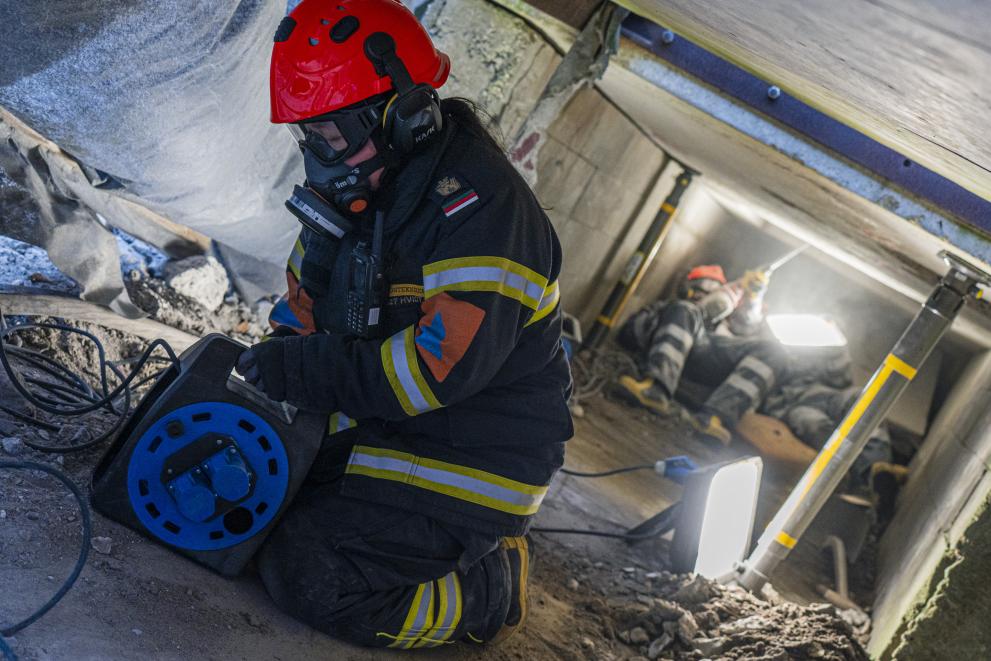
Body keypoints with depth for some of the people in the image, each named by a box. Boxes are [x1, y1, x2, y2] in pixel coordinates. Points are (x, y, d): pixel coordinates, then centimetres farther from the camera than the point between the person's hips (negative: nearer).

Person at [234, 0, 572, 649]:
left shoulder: (479, 204, -24)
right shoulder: (361, 189, 4)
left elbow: (444, 363, -32)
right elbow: (305, 308, 13)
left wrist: (299, 371, -26)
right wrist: (268, 362, -7)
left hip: (468, 464, -9)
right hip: (381, 427, 9)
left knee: (308, 574, -17)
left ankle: (490, 586, 2)